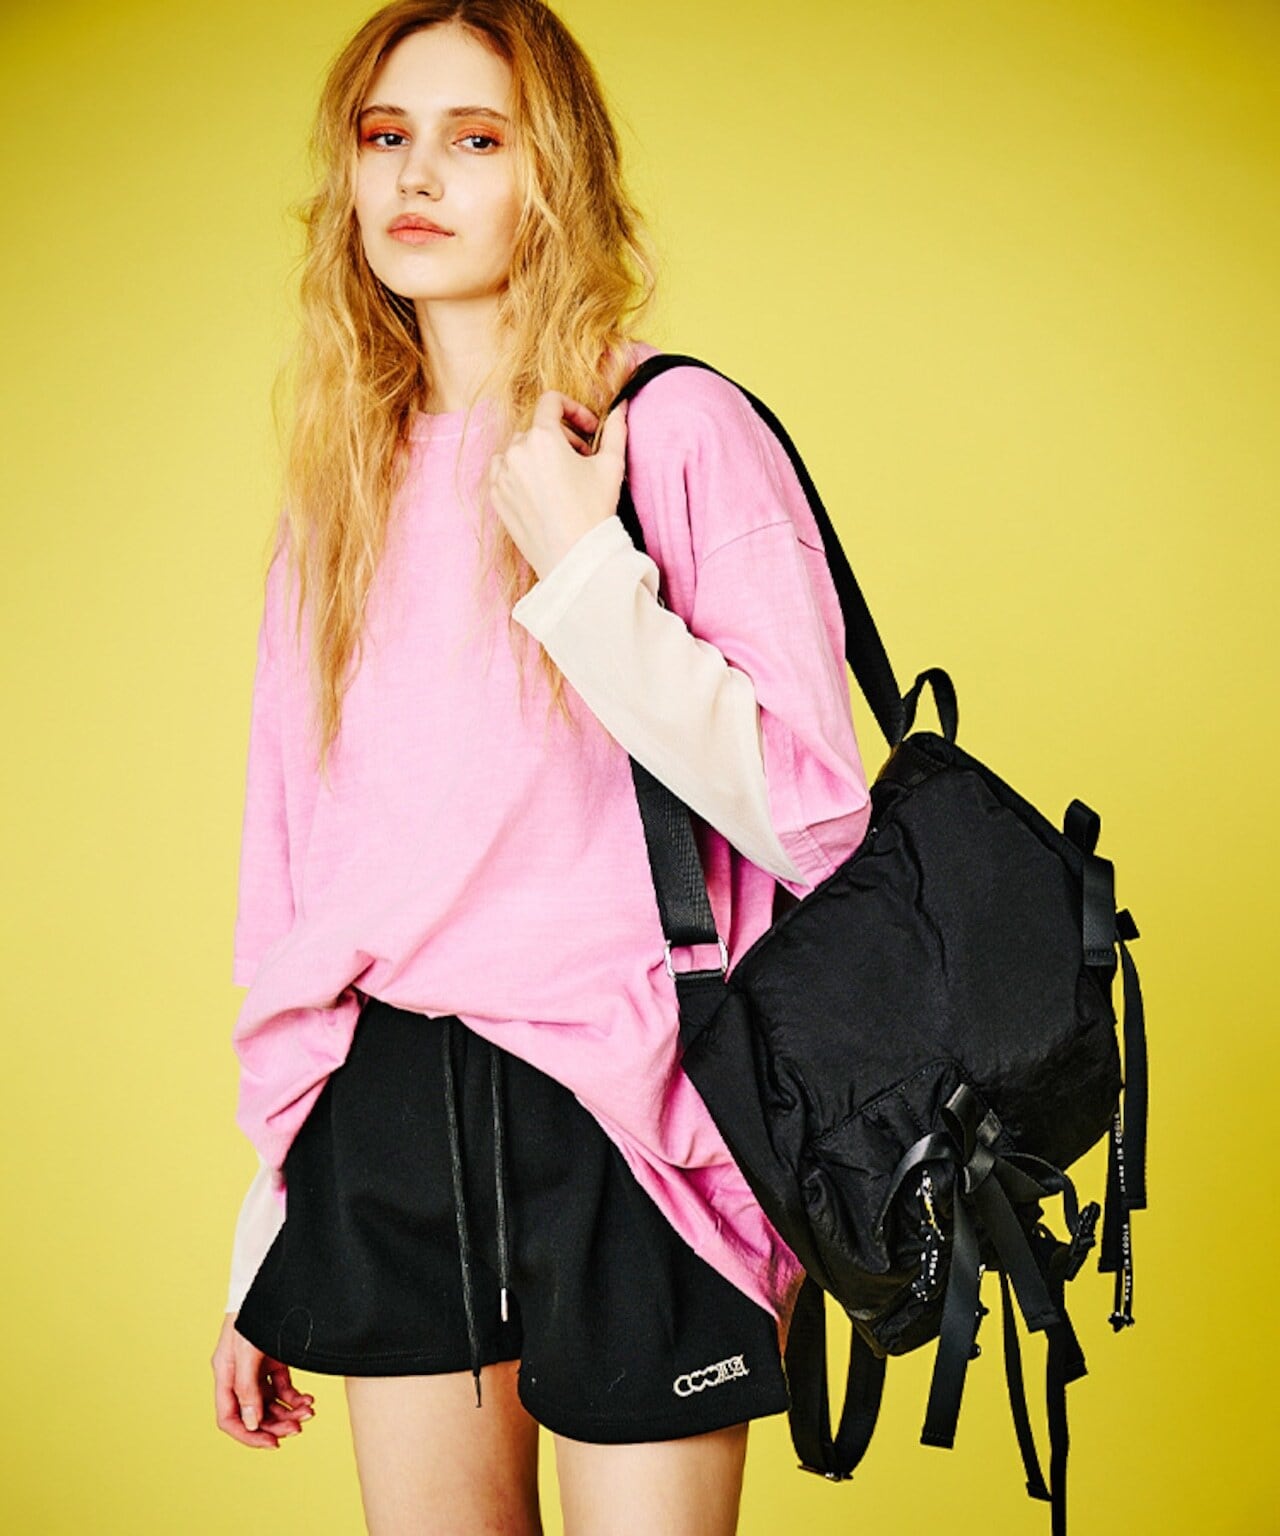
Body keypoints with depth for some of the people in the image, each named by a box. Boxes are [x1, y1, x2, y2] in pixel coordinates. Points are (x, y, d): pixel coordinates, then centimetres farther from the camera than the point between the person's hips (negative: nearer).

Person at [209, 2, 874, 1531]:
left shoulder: (678, 430, -7)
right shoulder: (342, 480, 9)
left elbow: (811, 822, -13)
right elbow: (289, 860, 12)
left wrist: (581, 568, -19)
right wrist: (263, 1228, 13)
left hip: (621, 1117, -4)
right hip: (387, 1118, 5)